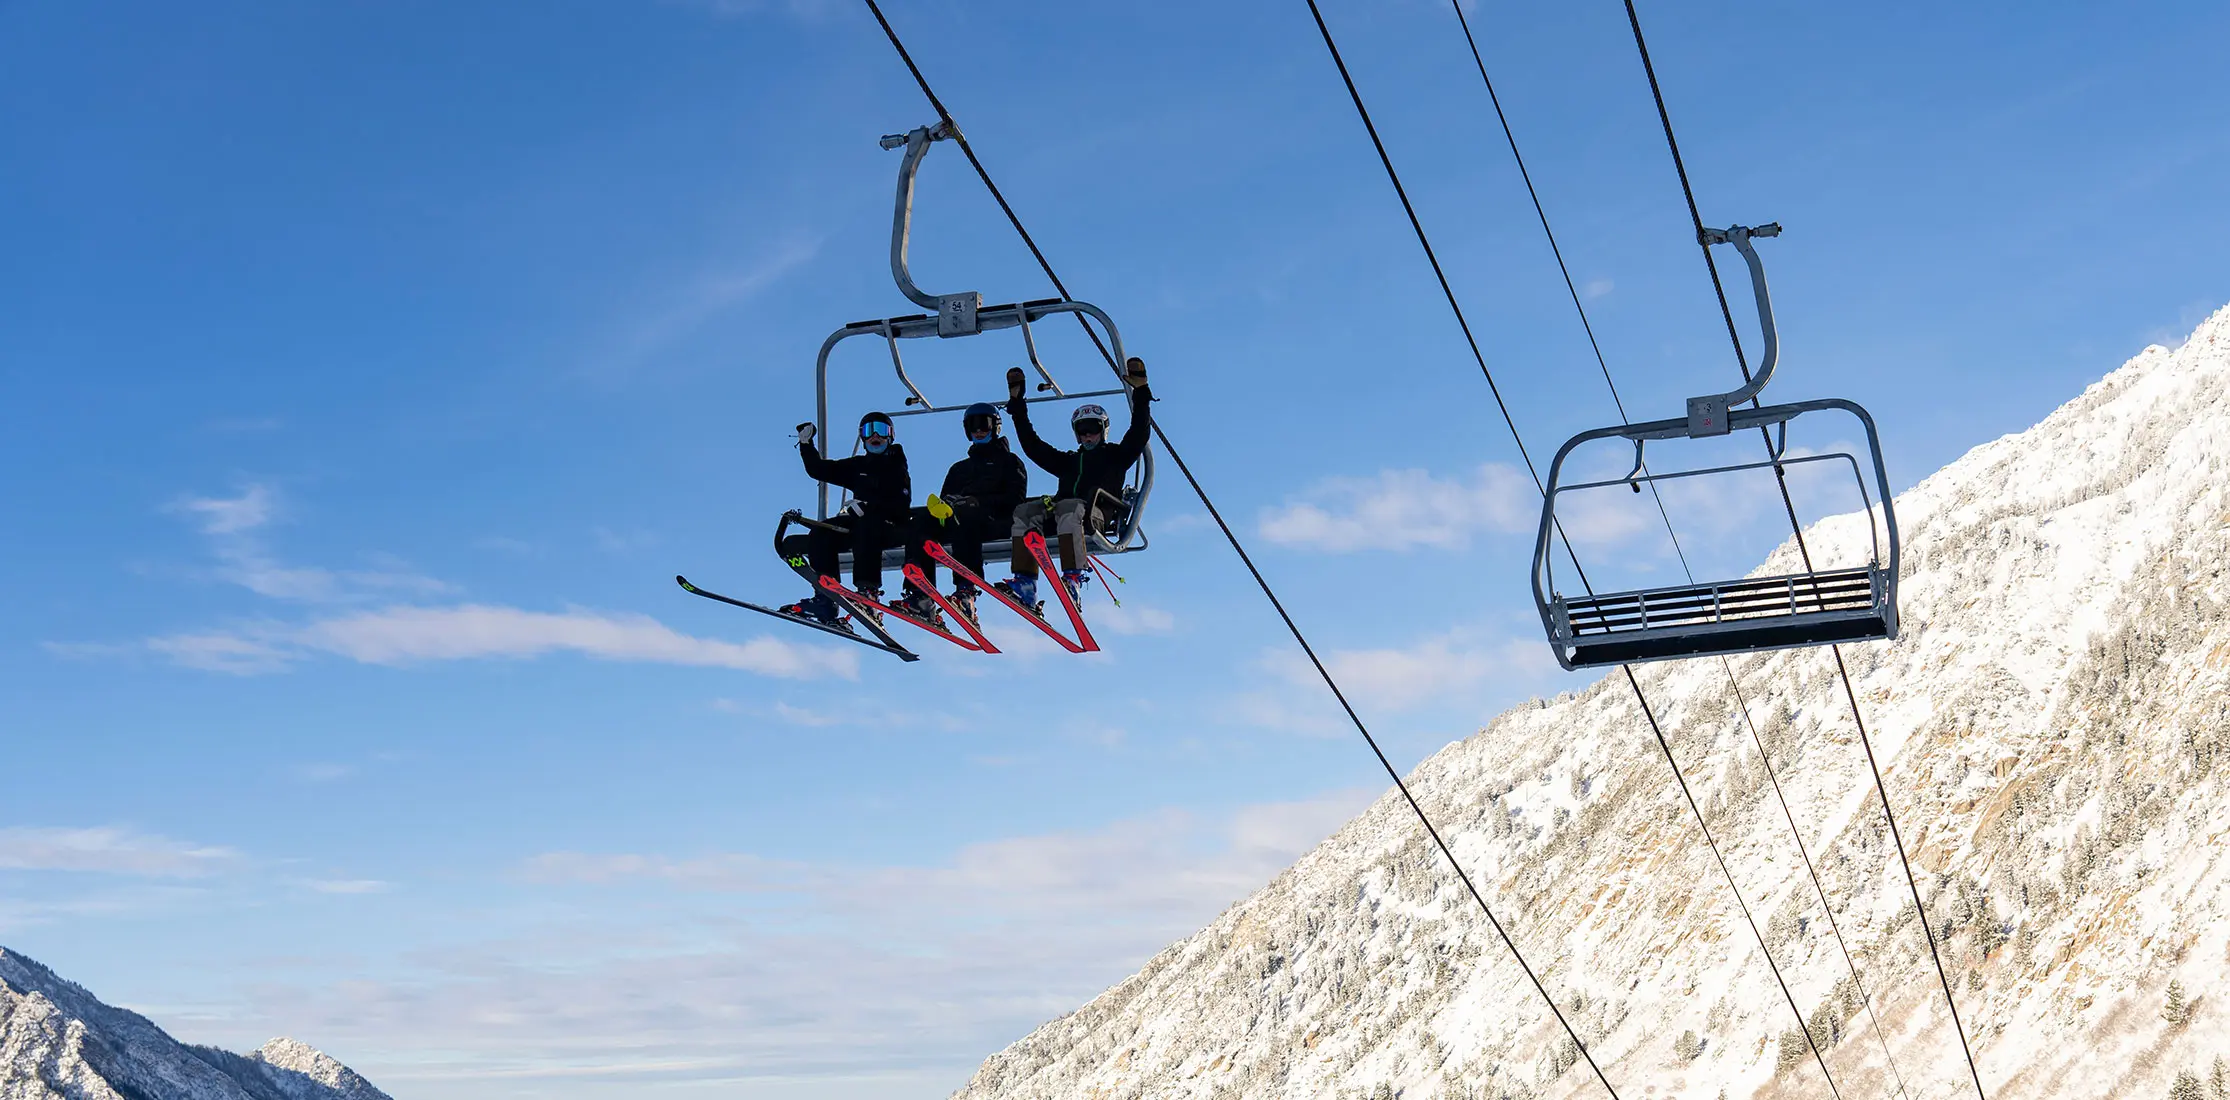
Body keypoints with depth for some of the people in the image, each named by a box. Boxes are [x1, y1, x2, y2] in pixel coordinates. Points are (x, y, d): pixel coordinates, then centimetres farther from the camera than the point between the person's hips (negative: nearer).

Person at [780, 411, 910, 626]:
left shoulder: (896, 468, 2)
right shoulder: (858, 466, 17)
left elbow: (902, 503, -14)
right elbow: (818, 470, 16)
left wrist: (868, 506, -25)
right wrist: (806, 444, 3)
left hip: (890, 526, -6)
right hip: (859, 522, 6)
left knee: (865, 529, -39)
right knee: (820, 534, -16)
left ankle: (868, 590, -46)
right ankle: (825, 596, -22)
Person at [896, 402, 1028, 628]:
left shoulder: (1009, 461, 20)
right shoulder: (959, 468, 36)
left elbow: (1014, 499, 2)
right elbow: (945, 498, 21)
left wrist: (977, 502, -13)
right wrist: (941, 506, -6)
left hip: (995, 520, -5)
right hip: (956, 521, 5)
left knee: (964, 514, -40)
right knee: (920, 519, -26)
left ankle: (965, 592, -55)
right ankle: (921, 597, -40)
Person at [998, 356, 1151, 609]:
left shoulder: (1115, 455, 26)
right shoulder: (1068, 461, 36)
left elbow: (1139, 433, 11)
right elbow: (1032, 445, 33)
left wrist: (1140, 392, 4)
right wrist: (1017, 404, 31)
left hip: (1097, 514, -4)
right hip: (1059, 515, 4)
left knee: (1068, 507, -38)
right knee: (1025, 510, -25)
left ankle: (1073, 578, -52)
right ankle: (1025, 583, -40)